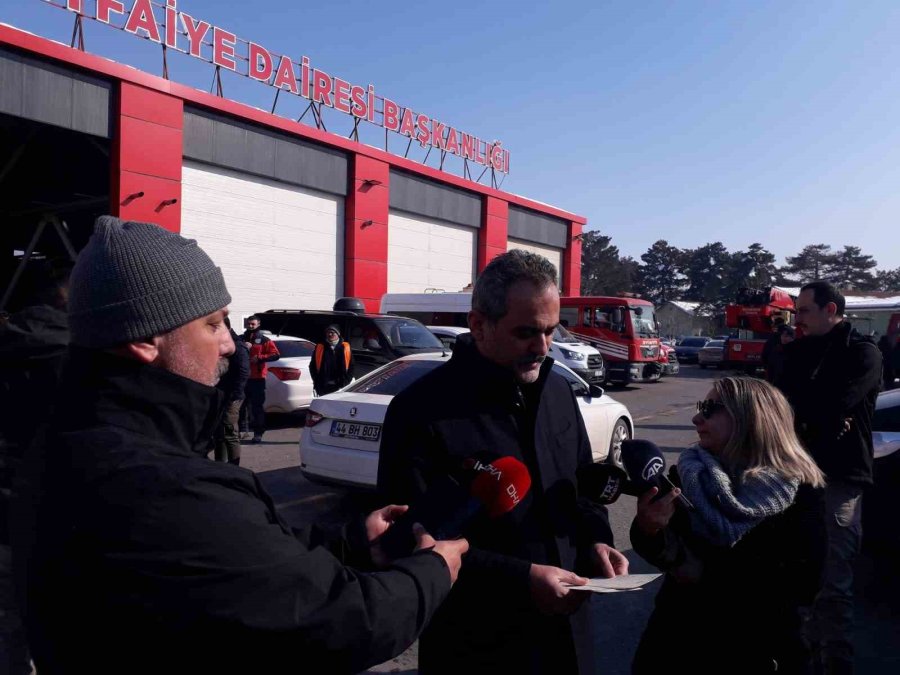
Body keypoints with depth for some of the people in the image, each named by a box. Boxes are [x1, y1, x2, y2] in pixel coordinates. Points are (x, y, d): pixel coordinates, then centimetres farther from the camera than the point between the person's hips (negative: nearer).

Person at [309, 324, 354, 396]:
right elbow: (312, 366, 10)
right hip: (323, 387, 1)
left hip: (340, 387, 0)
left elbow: (351, 366, 7)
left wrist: (346, 381, -3)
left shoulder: (345, 347, 6)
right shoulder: (319, 348, 7)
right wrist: (317, 381, 0)